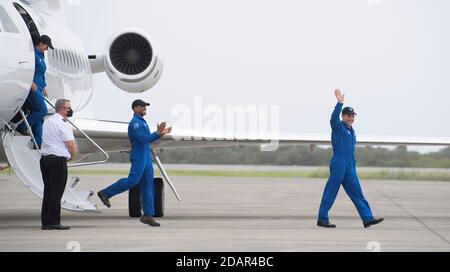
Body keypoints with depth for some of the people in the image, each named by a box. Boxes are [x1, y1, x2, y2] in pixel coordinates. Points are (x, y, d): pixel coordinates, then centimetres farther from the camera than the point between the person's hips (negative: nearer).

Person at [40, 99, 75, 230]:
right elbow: (71, 145, -15)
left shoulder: (47, 122, 16)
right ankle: (54, 222, -6)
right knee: (56, 192, -5)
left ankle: (45, 222, 12)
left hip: (45, 158, 8)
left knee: (48, 191, 11)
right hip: (58, 160, -8)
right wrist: (71, 156, 5)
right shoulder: (63, 124, -11)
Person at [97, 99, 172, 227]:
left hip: (146, 158, 9)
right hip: (138, 158, -9)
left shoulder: (142, 122, 19)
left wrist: (161, 133, 15)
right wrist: (158, 133, -18)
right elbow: (143, 139, -22)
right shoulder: (135, 123, -12)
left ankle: (148, 215, 2)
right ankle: (105, 193, -1)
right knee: (132, 181, -14)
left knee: (148, 185, 4)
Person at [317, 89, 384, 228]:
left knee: (357, 194, 4)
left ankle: (367, 218, 2)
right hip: (338, 165, -8)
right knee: (330, 193, -3)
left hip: (350, 168, 8)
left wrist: (353, 167, 22)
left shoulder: (351, 131, 19)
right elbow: (334, 118, -28)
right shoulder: (338, 127, -4)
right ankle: (322, 219, 2)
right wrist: (340, 103, -39)